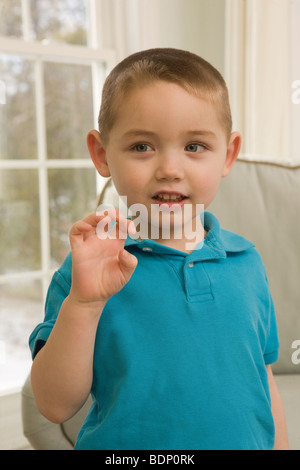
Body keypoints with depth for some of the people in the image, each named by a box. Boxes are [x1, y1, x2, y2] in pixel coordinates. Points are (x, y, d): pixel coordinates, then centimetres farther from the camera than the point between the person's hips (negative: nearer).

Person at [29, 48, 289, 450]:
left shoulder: (247, 262, -5)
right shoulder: (95, 265, -15)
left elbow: (261, 379, 4)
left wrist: (279, 445, 6)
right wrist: (82, 302, -29)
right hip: (122, 446, -2)